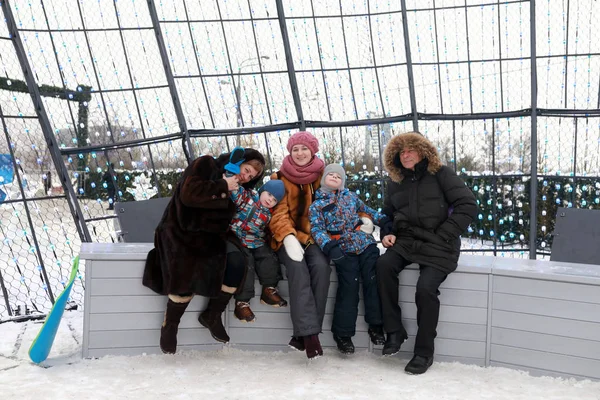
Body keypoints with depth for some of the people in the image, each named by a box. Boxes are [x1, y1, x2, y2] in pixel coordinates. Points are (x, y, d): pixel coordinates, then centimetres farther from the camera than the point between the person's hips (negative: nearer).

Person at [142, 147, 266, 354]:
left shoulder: (238, 191, 14)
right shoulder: (205, 165, -6)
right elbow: (189, 194, -23)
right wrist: (222, 187, -17)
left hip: (210, 235, 6)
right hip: (182, 232, -6)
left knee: (236, 263, -21)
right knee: (186, 274, -29)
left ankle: (211, 315, 0)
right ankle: (170, 325, -3)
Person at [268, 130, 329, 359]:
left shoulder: (322, 175, 11)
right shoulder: (280, 178, 5)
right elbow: (278, 213, -7)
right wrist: (289, 238, -25)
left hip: (315, 235, 1)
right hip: (289, 237, -1)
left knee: (321, 266, -30)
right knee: (298, 267, -32)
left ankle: (302, 335, -28)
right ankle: (308, 333, -37)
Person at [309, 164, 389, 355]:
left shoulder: (350, 196, 16)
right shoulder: (317, 205, 6)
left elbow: (368, 211, 25)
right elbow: (317, 229, -4)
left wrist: (387, 221, 11)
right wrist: (329, 246, -22)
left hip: (367, 244, 3)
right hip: (344, 250, -3)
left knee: (373, 281, -7)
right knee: (349, 287, -10)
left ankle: (376, 325, 5)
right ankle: (343, 332, 0)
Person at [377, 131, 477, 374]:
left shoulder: (440, 174, 1)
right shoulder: (396, 184, 17)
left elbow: (468, 206, -7)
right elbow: (387, 215, 29)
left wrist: (442, 236, -12)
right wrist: (387, 234, 6)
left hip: (437, 246, -4)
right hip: (406, 242, 4)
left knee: (426, 288, -27)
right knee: (384, 265, -27)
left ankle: (424, 352, -9)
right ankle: (394, 332, -17)